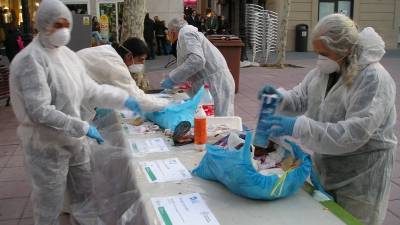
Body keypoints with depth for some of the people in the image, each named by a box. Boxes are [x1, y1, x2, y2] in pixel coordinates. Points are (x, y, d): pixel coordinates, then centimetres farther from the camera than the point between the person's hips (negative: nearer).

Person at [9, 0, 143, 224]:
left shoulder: (67, 54, 4)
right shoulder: (30, 60, -22)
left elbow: (89, 88, 10)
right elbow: (39, 111, -27)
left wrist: (123, 99, 3)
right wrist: (83, 127, -26)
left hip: (75, 140, 8)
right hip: (47, 146, -8)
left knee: (84, 192, 23)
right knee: (50, 206, 9)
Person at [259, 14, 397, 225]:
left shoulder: (374, 79, -25)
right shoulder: (324, 69, -2)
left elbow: (353, 134, -32)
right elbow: (301, 98, 8)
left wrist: (298, 127, -38)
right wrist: (281, 98, -15)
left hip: (359, 178, -7)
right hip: (325, 170, 7)